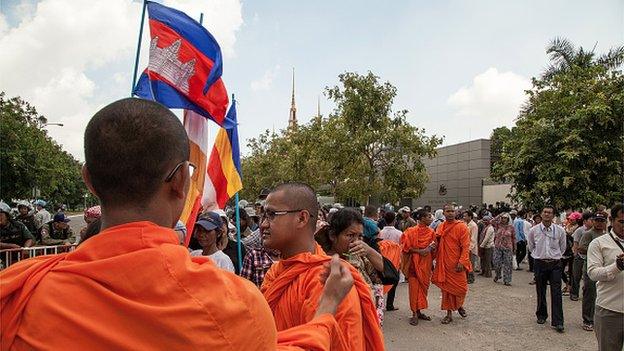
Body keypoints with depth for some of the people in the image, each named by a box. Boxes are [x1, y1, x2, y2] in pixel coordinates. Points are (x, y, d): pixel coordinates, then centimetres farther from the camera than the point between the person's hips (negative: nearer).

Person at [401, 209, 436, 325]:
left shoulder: (431, 232, 7)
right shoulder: (411, 231, -9)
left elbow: (433, 249, 18)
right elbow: (407, 247, -11)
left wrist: (431, 248, -3)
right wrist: (420, 251, -18)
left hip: (426, 263, 5)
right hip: (415, 263, -5)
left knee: (424, 286, 9)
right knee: (414, 287, -5)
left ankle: (419, 311, 21)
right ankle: (414, 314, 2)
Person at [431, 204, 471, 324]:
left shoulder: (462, 227, -8)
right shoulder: (440, 227, 7)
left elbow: (465, 246, -11)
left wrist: (461, 262, -18)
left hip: (456, 264, -3)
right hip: (443, 263, 4)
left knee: (461, 287, 4)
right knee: (446, 288, 8)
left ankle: (459, 305, 35)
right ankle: (449, 313, 20)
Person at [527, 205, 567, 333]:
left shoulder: (560, 230, -3)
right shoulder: (533, 230, -2)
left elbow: (562, 248, 12)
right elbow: (531, 246, 14)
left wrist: (554, 256, 12)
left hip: (555, 264, -1)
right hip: (540, 264, 1)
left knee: (556, 293, -4)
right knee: (540, 292, 10)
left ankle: (558, 322, 1)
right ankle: (541, 315, 27)